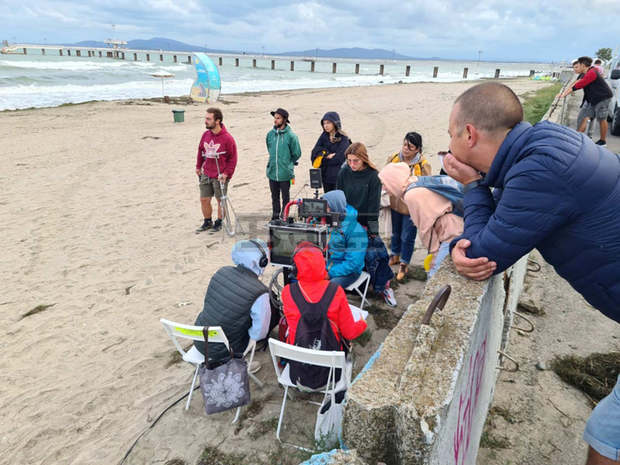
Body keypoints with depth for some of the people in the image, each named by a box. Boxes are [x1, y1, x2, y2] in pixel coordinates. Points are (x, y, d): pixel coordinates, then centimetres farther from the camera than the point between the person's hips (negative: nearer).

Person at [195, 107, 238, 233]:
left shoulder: (227, 138, -15)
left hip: (220, 176, -5)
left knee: (221, 200, 10)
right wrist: (198, 167, 18)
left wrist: (226, 173, -14)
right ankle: (207, 222, 28)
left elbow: (232, 158, -11)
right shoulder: (206, 135, 2)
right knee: (204, 199, 9)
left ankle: (219, 222, 28)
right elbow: (201, 151, 15)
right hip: (206, 174, 5)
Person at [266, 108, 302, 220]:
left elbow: (297, 154, -2)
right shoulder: (270, 134, 3)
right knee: (274, 196, 15)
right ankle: (275, 215, 28)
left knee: (285, 197, 7)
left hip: (285, 173, -4)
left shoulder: (291, 136, -11)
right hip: (272, 172, 4)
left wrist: (288, 163, 4)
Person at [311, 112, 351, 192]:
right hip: (325, 175, 5)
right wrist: (327, 154, -15)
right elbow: (315, 151, 0)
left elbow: (339, 158, -16)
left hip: (338, 176, -5)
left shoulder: (343, 139, -9)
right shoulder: (324, 136, 8)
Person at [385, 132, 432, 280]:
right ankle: (395, 255, 48)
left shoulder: (423, 166, -19)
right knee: (395, 233, 24)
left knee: (407, 237, 8)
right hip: (395, 204, 4)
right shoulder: (393, 158, -6)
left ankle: (404, 264, 30)